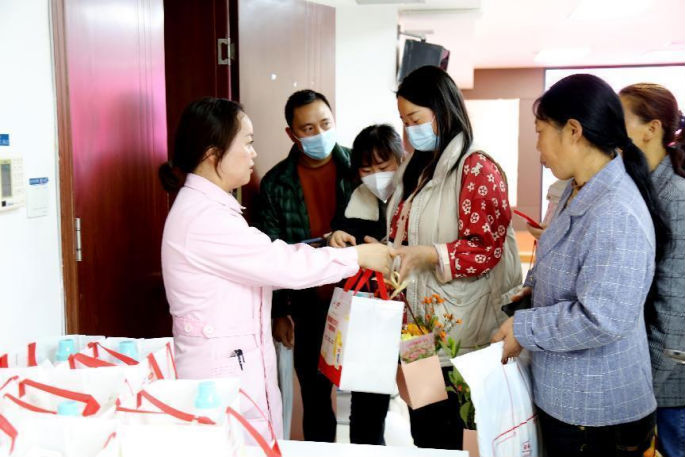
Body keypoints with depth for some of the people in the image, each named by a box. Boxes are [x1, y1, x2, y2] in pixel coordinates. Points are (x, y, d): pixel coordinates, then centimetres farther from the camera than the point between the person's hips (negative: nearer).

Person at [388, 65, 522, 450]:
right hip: (419, 323, 8)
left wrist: (425, 255, -28)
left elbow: (485, 249, -18)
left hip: (459, 330, -8)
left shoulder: (478, 168, -11)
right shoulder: (417, 168, 14)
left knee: (451, 435, 3)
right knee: (422, 430, 16)